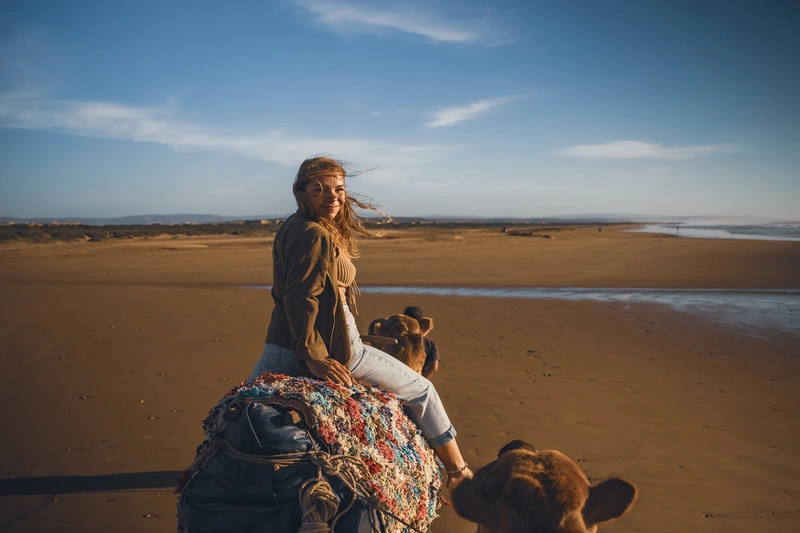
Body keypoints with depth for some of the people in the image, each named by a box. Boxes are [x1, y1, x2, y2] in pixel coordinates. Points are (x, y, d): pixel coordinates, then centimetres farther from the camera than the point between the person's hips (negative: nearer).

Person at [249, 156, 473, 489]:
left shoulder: (291, 228, 11)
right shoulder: (316, 236, -18)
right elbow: (301, 298, -25)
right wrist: (314, 356, -25)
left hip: (279, 344, 9)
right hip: (329, 346, -9)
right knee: (420, 391, 8)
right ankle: (458, 473, 20)